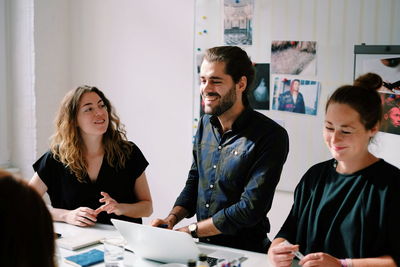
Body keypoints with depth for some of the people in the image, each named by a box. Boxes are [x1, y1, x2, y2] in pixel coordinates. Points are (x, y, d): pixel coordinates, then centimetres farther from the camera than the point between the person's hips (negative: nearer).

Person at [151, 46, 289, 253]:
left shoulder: (270, 136, -15)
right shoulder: (206, 124, 8)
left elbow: (250, 209, -19)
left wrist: (190, 230, -15)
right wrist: (172, 218, -2)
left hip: (245, 250, -5)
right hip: (204, 246, 5)